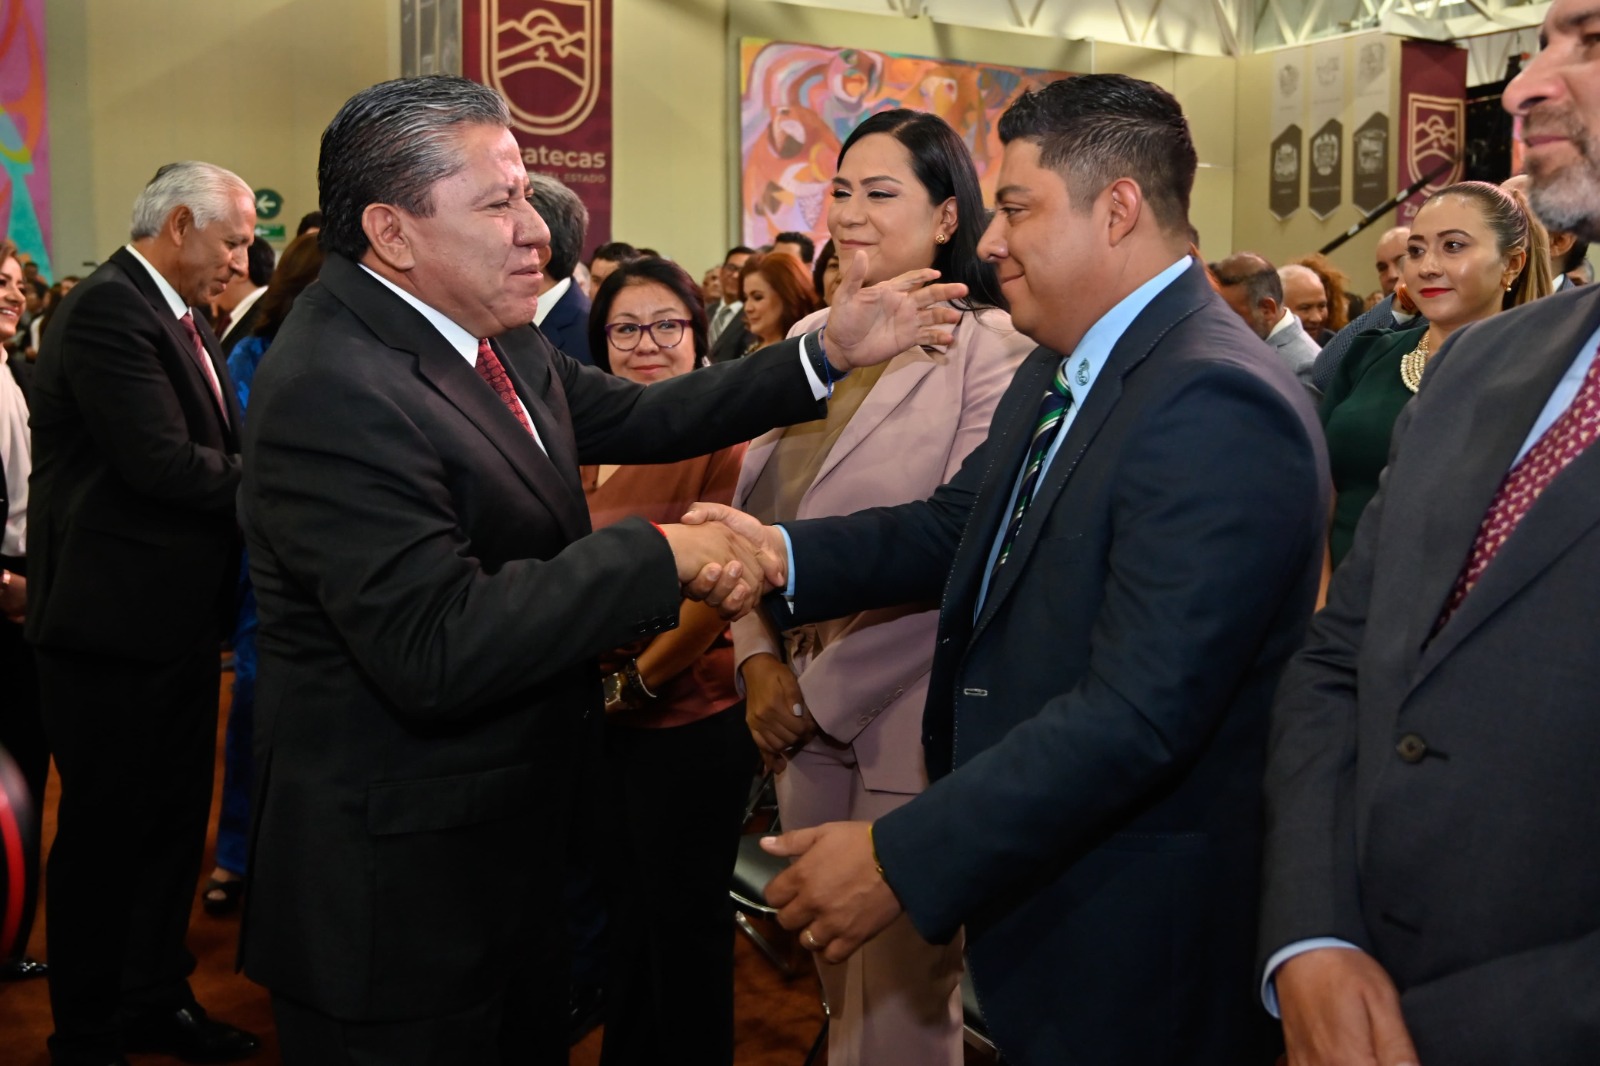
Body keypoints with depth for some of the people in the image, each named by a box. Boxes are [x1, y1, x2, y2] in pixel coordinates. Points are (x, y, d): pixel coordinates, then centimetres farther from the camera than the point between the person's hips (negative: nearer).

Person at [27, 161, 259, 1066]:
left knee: (174, 825, 19)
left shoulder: (184, 319, 12)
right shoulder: (107, 308, -17)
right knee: (103, 837, 6)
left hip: (181, 622, 9)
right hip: (115, 625, -9)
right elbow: (162, 462, -25)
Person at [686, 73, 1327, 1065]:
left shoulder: (1218, 406, -25)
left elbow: (1137, 714, -30)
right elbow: (960, 524, 10)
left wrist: (901, 861, -27)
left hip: (1133, 939, -8)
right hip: (1030, 874, 8)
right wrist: (784, 553, -7)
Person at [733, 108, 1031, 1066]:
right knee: (836, 978, 19)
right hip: (803, 712, 6)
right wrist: (760, 659, -3)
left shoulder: (993, 348, -11)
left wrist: (827, 691, -13)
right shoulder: (815, 337, 8)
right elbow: (756, 513, 10)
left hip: (913, 717, -5)